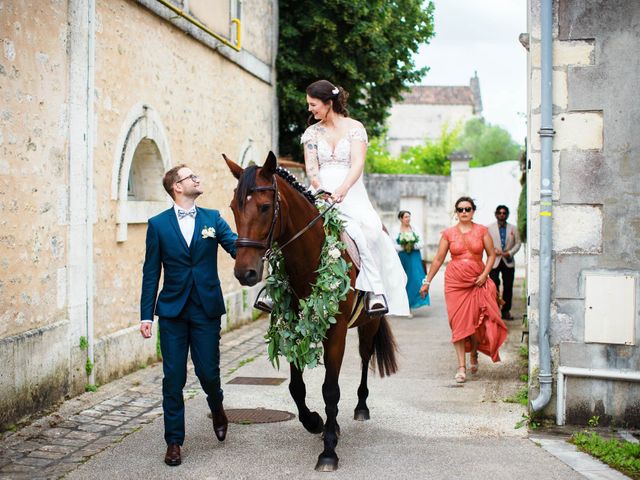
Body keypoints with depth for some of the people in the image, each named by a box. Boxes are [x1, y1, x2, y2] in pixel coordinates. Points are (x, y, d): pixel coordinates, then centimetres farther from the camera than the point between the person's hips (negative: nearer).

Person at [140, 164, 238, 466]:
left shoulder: (212, 219, 5)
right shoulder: (158, 224, 1)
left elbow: (237, 247, -9)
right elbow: (151, 273, 2)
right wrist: (146, 315, -1)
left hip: (207, 309, 1)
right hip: (172, 311, -1)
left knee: (208, 371, 3)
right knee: (173, 378, 2)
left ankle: (216, 406, 38)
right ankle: (174, 441, 14)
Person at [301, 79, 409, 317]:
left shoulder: (354, 128, 5)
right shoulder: (312, 133, 14)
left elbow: (358, 163, -10)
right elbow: (311, 167, 3)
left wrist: (343, 189, -28)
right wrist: (321, 190, -19)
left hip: (352, 192, -2)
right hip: (323, 195, 2)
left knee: (370, 227, -31)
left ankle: (374, 290, -29)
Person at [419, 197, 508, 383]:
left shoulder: (482, 231, 3)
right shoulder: (448, 233, 3)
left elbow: (491, 254, 7)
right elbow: (438, 259, 6)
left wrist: (485, 274, -7)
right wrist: (427, 281, 5)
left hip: (477, 283, 0)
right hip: (454, 282, 0)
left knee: (476, 322, 1)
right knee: (458, 323, -4)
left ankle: (474, 353, 31)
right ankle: (461, 367, 0)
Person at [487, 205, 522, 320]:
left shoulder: (513, 229, 10)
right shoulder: (490, 228, 5)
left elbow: (517, 243, 7)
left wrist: (509, 253, -9)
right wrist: (494, 251, -14)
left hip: (508, 262, 2)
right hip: (494, 261, -2)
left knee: (508, 287, 2)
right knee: (494, 286, -6)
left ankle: (506, 311, 10)